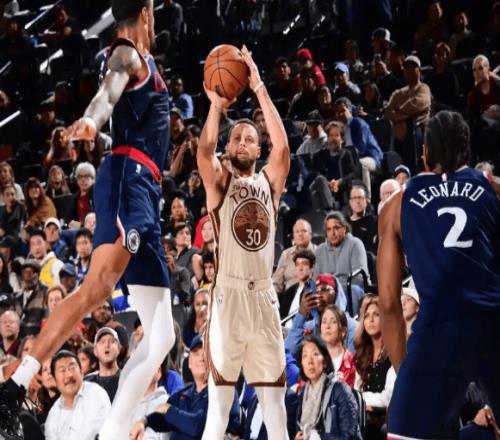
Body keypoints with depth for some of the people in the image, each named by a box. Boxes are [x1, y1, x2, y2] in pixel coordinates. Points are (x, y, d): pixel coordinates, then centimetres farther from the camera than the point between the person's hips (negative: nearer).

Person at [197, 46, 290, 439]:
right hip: (229, 295, -3)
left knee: (275, 397, 6)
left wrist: (259, 89, -10)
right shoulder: (219, 182, 6)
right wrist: (216, 104, -14)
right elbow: (205, 150, -16)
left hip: (264, 296, 3)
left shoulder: (270, 181, 12)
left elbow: (282, 147, -6)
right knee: (220, 398, -1)